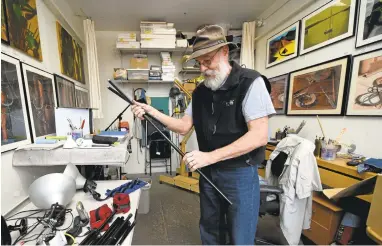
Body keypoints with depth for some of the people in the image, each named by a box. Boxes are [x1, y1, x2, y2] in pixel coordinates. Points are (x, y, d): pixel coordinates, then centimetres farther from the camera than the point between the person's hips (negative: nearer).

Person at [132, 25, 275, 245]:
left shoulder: (250, 82, -14)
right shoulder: (201, 91, 5)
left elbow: (259, 136, -21)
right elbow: (184, 126, 6)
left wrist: (210, 156, -27)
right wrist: (152, 111, -5)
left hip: (240, 174, -5)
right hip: (208, 172, 6)